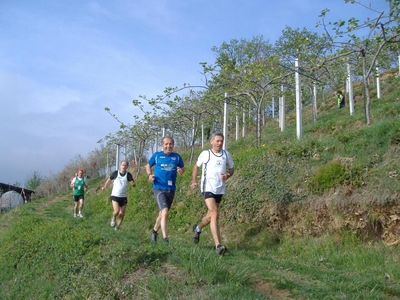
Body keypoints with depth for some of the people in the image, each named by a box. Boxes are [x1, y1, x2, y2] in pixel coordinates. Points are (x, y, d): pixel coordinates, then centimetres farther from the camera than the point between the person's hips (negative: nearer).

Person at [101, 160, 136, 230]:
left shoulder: (128, 175, -4)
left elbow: (134, 185, -8)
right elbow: (109, 179, 15)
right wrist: (104, 186, 15)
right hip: (115, 196, -2)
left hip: (123, 197, 2)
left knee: (122, 214, 5)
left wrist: (132, 183, -29)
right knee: (116, 211, -22)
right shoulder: (115, 173, -4)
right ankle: (113, 218, 12)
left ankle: (117, 227, 25)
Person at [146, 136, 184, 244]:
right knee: (165, 212, -21)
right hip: (159, 188, -4)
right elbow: (148, 165, 13)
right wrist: (149, 174, -6)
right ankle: (165, 239, -18)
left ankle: (154, 231, 43)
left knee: (162, 214, 18)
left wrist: (181, 171, -8)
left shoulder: (177, 156, 5)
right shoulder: (157, 155, 0)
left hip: (171, 189, 4)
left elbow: (182, 168, 16)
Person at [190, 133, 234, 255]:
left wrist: (228, 175, -5)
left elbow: (231, 169, 17)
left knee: (211, 215, 16)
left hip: (220, 189, 4)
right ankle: (218, 245, -19)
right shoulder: (205, 154, 1)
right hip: (208, 188, -4)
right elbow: (196, 166, 15)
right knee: (215, 214, -18)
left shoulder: (226, 154, 7)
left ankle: (198, 228, 47)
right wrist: (194, 181, 6)